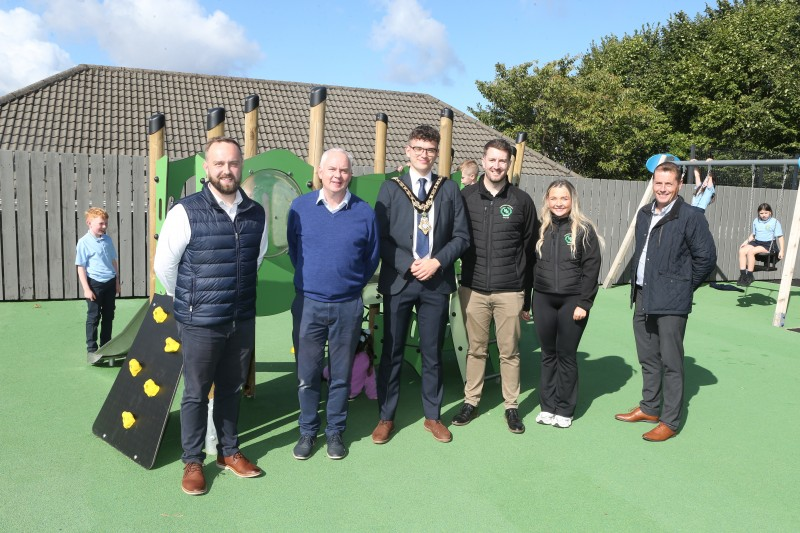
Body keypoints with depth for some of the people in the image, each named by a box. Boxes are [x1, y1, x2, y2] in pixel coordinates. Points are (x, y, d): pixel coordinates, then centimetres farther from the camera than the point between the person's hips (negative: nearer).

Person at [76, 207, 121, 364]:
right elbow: (81, 267, -9)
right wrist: (86, 289, -12)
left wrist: (117, 282, 14)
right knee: (93, 317, 3)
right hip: (95, 283, -5)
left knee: (108, 316, 13)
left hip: (110, 283, 5)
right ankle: (91, 349, 11)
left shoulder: (108, 240, 6)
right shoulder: (84, 242, -10)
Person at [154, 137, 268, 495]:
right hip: (200, 324, -4)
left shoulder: (256, 214, 1)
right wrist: (188, 302, 7)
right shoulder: (186, 212, -13)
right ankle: (193, 462, 26)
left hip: (243, 321, 4)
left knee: (231, 389, 18)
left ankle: (229, 452, 35)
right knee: (196, 394, 9)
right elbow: (163, 265, -5)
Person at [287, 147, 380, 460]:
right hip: (308, 303, 1)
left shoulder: (364, 212, -2)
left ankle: (335, 432, 26)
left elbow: (372, 258, 9)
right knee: (307, 374, 8)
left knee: (341, 375, 10)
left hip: (347, 306, 0)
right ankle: (307, 431, 25)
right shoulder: (300, 207, 0)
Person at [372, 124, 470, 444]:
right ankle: (386, 417, 21)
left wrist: (437, 262, -10)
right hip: (398, 281, -1)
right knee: (392, 352, 7)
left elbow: (461, 236, 4)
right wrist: (408, 265, -13)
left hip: (436, 282, 1)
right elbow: (380, 237, -1)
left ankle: (432, 416, 25)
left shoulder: (449, 189, 7)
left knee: (432, 353, 10)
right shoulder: (390, 188, 3)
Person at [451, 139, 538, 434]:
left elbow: (530, 249, 5)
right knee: (476, 349, 10)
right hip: (473, 289, 1)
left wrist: (527, 295, 5)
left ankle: (511, 406, 21)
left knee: (509, 351, 7)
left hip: (509, 291, 0)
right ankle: (470, 401, 24)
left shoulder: (521, 200, 3)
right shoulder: (466, 196, 3)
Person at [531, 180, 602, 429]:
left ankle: (565, 410, 18)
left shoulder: (584, 229, -3)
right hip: (543, 300, 3)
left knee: (566, 355, 5)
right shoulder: (541, 228, 7)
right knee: (548, 354, 11)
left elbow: (591, 269, -5)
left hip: (572, 301, -3)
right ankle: (547, 406, 22)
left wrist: (584, 303, -11)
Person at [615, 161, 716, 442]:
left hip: (671, 302, -7)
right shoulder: (644, 214, 11)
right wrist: (637, 284, 12)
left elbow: (706, 258, -8)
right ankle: (649, 408, 32)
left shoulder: (690, 217, -11)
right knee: (648, 359, 18)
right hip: (643, 297, 7)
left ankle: (670, 421, 10)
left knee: (671, 362, 0)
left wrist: (684, 286, -3)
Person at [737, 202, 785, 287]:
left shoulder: (775, 222, -1)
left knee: (750, 252, -31)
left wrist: (781, 250, -10)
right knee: (742, 250, -23)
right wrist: (746, 241, 6)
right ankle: (743, 275, -22)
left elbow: (780, 237, -2)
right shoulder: (756, 221, 13)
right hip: (756, 242, 6)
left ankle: (749, 276, -22)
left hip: (769, 244, -6)